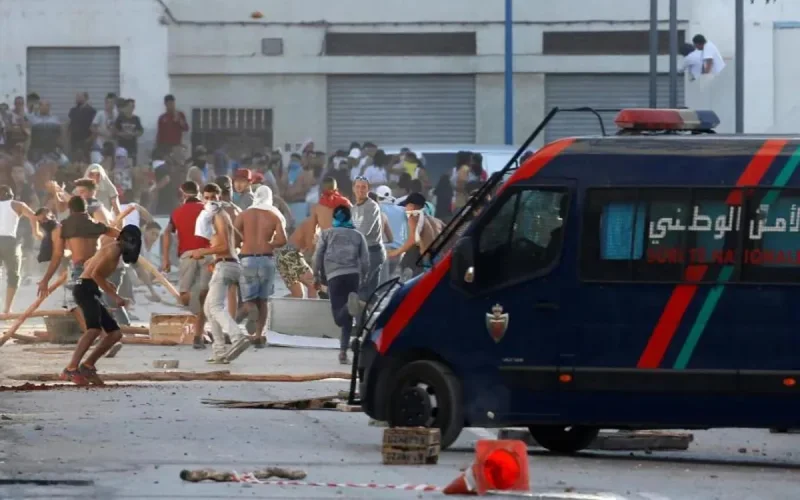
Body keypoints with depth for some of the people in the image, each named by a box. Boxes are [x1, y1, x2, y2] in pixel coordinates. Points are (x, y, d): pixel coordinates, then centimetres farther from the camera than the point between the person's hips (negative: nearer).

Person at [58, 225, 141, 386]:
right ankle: (71, 369, -40)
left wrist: (106, 284, 30)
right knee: (94, 328, -32)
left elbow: (88, 264, 35)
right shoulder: (114, 250, -8)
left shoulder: (112, 250, 23)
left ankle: (87, 366, 8)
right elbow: (95, 273, -18)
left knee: (115, 334, 9)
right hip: (86, 288, -11)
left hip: (90, 291, 11)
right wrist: (114, 296, -17)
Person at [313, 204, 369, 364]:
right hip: (353, 275, 2)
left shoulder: (327, 234, 11)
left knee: (340, 317, -11)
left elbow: (318, 256, 5)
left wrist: (316, 275, 16)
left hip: (335, 276, -2)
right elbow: (365, 260, 10)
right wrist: (363, 279, 22)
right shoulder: (357, 235, 14)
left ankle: (350, 305, -44)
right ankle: (343, 351, 7)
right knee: (347, 317, 12)